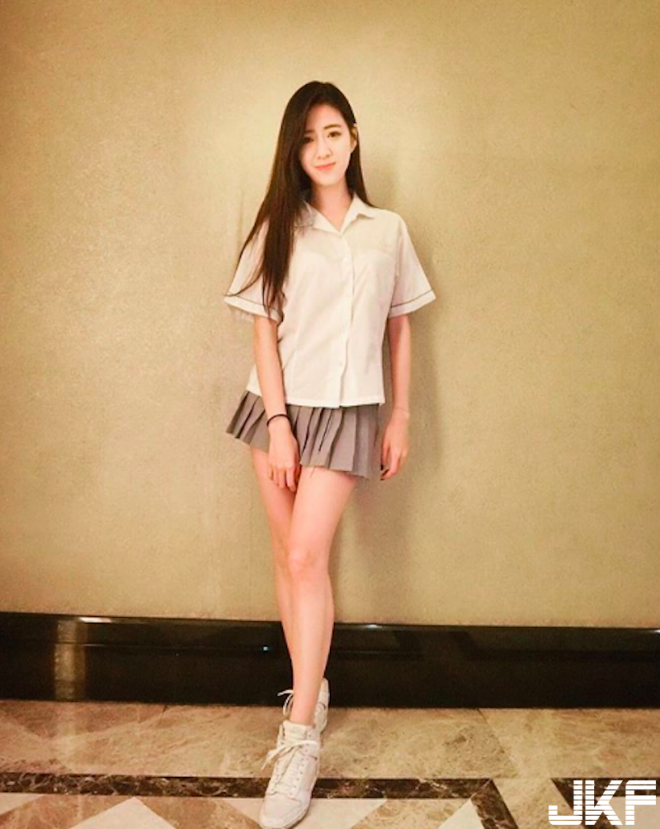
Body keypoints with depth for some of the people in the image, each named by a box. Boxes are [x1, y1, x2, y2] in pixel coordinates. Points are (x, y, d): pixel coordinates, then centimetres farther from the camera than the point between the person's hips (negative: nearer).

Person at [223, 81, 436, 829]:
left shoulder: (388, 230, 7)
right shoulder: (280, 227, 4)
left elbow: (400, 328, 10)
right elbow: (264, 328, -1)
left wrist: (401, 415, 6)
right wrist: (277, 421, -10)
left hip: (347, 411, -1)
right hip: (281, 406, 2)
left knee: (306, 556, -11)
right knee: (288, 555, 6)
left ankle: (300, 738, -3)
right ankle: (310, 693, 25)